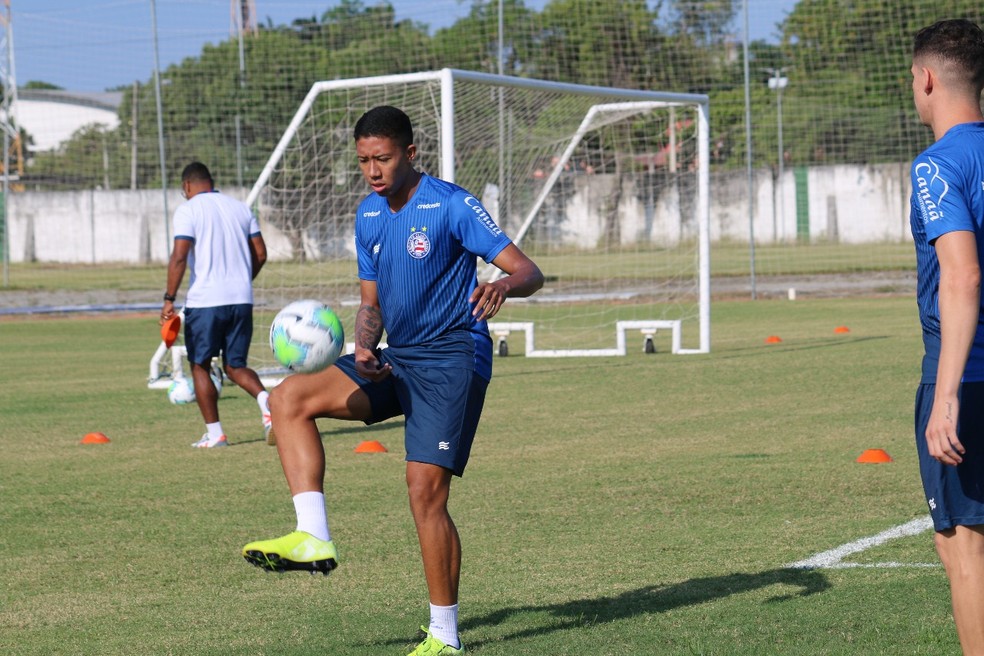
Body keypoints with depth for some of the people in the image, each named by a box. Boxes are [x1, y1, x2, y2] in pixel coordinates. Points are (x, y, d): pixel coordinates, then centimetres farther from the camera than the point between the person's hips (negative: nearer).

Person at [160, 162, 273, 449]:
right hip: (242, 300, 5)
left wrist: (169, 299, -11)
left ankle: (214, 433, 7)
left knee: (200, 365, 10)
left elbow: (179, 257, -14)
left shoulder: (188, 210, -3)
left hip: (205, 300, -5)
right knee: (235, 366, 12)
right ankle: (264, 399, -17)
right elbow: (260, 254, 13)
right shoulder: (240, 208, 13)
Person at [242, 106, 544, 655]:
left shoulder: (451, 205, -12)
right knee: (290, 398, -6)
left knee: (425, 489, -14)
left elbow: (530, 272, -16)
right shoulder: (369, 216, 10)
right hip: (397, 360, 8)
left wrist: (502, 286, -40)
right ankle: (313, 539, -14)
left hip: (452, 360, -8)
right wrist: (364, 349, -5)